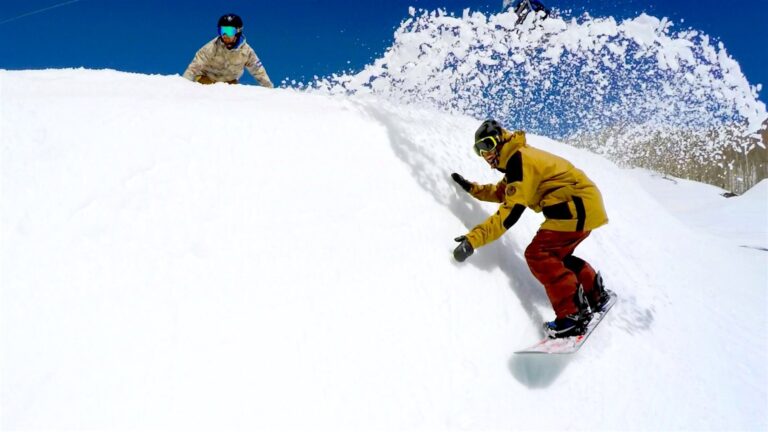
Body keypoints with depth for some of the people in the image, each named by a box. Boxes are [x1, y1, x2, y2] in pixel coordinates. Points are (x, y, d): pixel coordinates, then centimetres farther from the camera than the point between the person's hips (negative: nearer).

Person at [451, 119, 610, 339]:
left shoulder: (519, 159, -17)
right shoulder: (516, 159, 15)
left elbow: (511, 212, -24)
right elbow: (502, 193, 30)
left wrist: (473, 239, -27)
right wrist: (471, 188, 19)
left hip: (577, 207, -11)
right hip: (585, 207, 11)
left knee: (538, 255, -14)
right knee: (555, 256, 21)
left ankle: (574, 315, -16)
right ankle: (595, 294, 32)